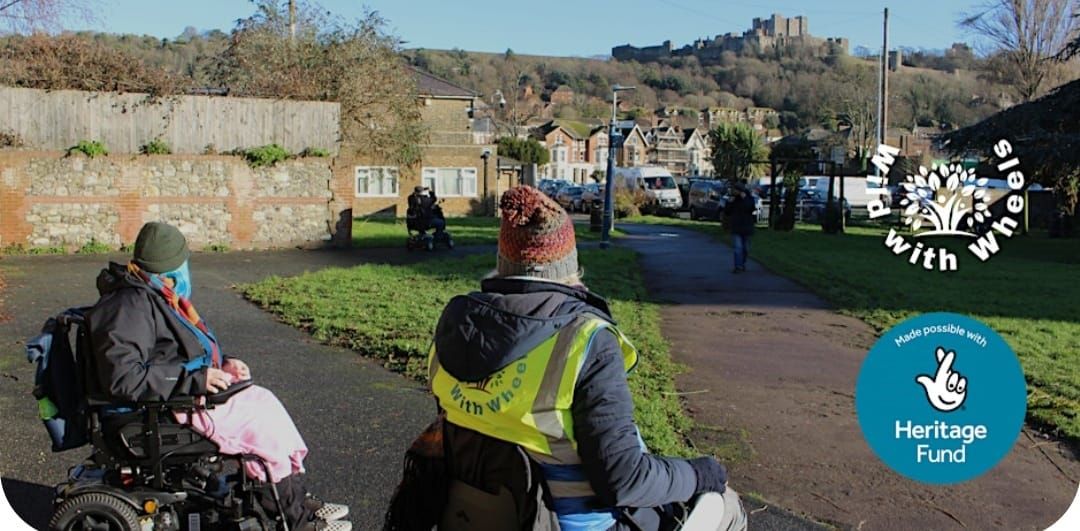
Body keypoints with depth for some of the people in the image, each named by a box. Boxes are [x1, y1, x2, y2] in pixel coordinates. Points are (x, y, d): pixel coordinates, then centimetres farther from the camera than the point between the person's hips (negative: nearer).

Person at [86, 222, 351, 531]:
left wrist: (222, 365, 8)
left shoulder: (154, 297, 12)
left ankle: (298, 501, 6)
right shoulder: (130, 305, -20)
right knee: (258, 426, -13)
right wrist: (195, 379, -28)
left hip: (184, 393, 10)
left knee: (262, 402, 2)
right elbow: (124, 379, -29)